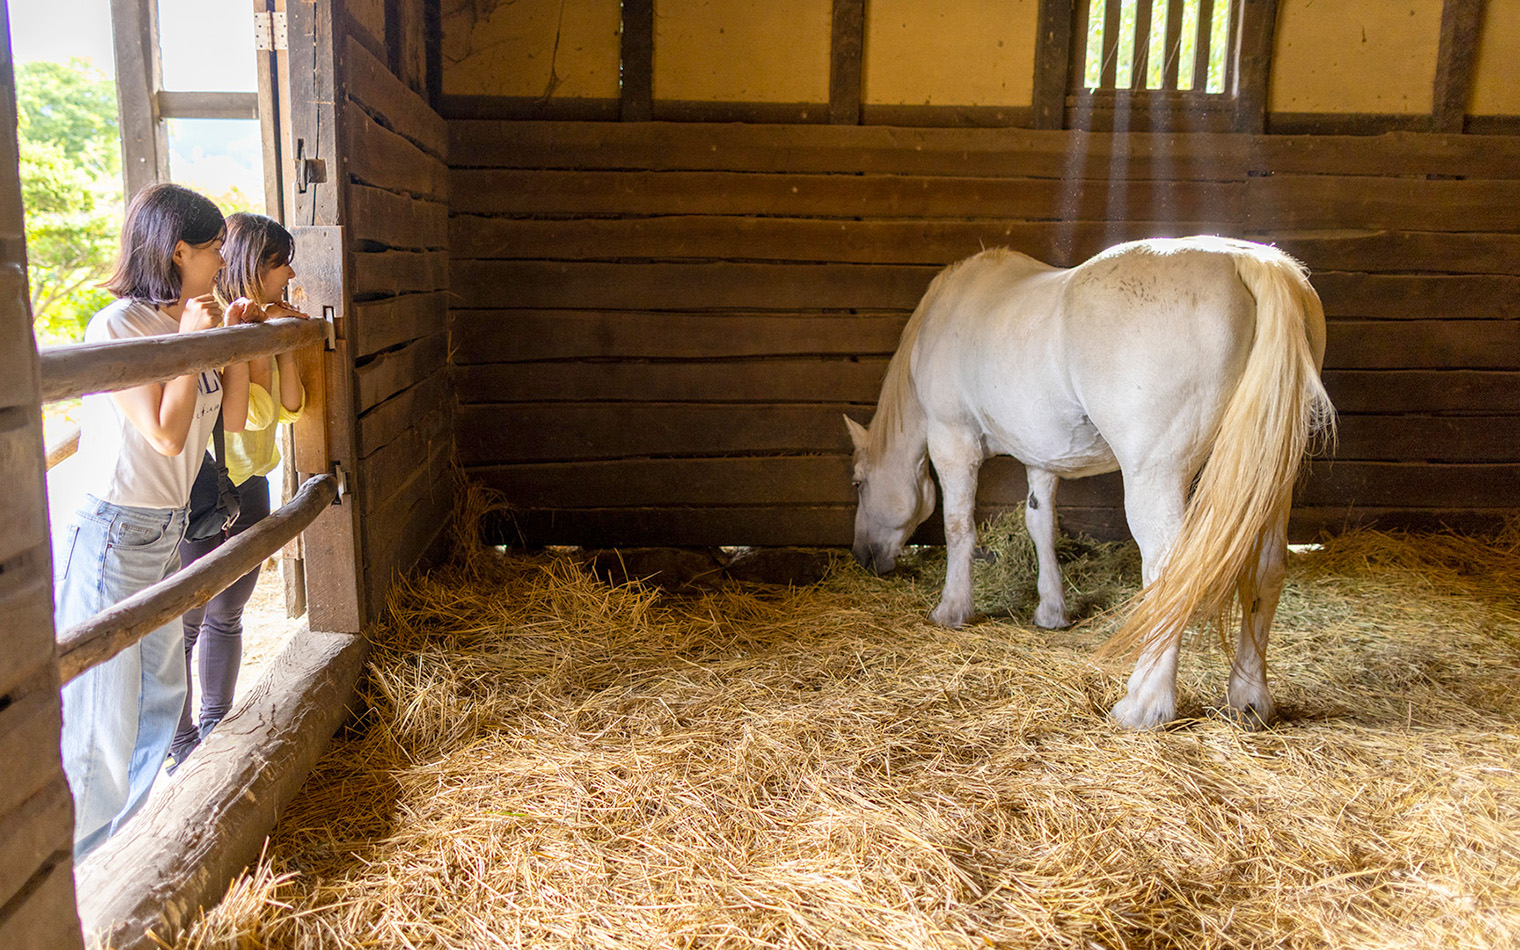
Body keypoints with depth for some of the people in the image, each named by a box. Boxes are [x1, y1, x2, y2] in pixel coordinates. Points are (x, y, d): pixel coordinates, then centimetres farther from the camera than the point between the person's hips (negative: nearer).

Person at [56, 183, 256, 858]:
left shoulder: (190, 321, 6)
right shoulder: (116, 327, -17)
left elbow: (233, 417, 10)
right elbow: (166, 434, -20)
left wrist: (233, 340, 3)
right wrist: (192, 343, -17)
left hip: (169, 531, 9)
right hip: (114, 534, -9)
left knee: (159, 697, 18)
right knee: (102, 714, 0)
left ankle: (118, 841, 37)